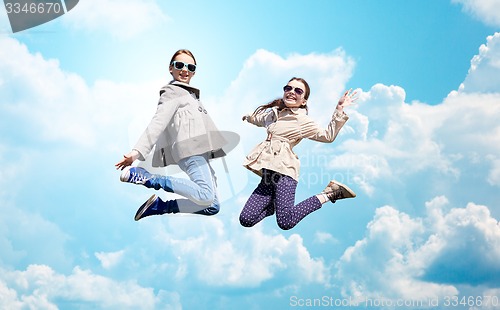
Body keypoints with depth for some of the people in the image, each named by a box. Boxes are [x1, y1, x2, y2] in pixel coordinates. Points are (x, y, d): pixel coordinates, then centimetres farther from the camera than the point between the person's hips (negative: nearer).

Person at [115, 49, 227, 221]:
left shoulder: (189, 95, 31)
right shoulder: (171, 92, 3)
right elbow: (158, 123, -11)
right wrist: (137, 152, -22)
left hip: (200, 154, 9)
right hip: (189, 149, -9)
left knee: (212, 206, -2)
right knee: (206, 196, -30)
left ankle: (157, 206, -1)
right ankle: (142, 175, -24)